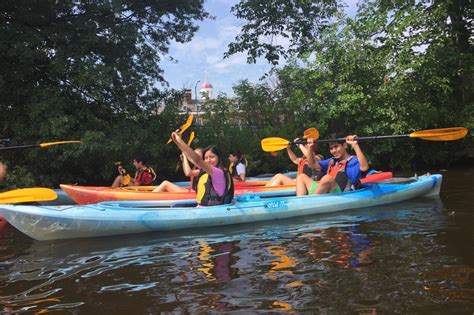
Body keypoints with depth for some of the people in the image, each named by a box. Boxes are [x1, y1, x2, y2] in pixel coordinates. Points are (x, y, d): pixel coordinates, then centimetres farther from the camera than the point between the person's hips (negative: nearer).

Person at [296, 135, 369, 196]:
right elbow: (312, 164, 29)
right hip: (323, 194, 8)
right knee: (302, 177, 13)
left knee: (327, 178, -36)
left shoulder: (353, 161, 1)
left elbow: (364, 167, -23)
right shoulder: (332, 161, 25)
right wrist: (310, 148, 16)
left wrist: (355, 145, -27)